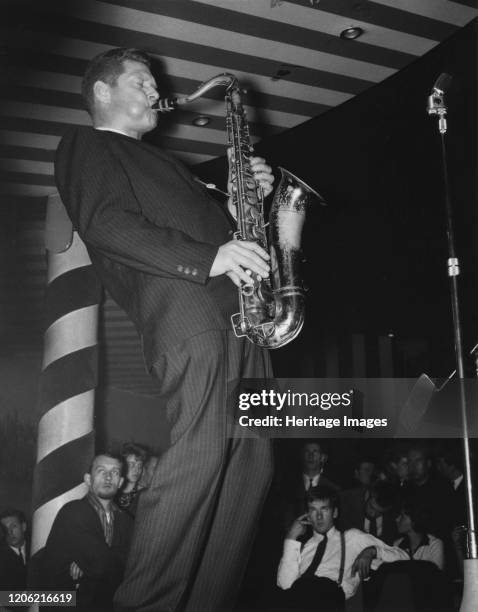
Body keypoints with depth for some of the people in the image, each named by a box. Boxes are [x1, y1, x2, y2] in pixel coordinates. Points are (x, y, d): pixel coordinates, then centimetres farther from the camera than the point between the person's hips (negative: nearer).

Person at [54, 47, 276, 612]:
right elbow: (106, 226, -8)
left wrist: (247, 195, 16)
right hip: (185, 312, -8)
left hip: (240, 317, 9)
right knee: (202, 451, -21)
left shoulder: (157, 162, 38)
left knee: (252, 463, 1)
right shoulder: (87, 146, 12)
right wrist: (207, 257, -17)